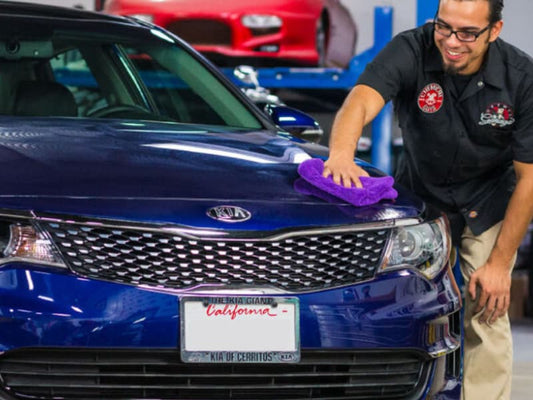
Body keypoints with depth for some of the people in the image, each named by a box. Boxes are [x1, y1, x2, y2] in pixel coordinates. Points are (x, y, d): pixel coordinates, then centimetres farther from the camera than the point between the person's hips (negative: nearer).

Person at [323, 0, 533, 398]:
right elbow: (361, 101, -44)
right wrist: (341, 154, -66)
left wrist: (500, 262, -18)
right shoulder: (411, 51, -26)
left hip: (488, 205, -1)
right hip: (419, 197, 1)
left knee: (486, 316, -6)